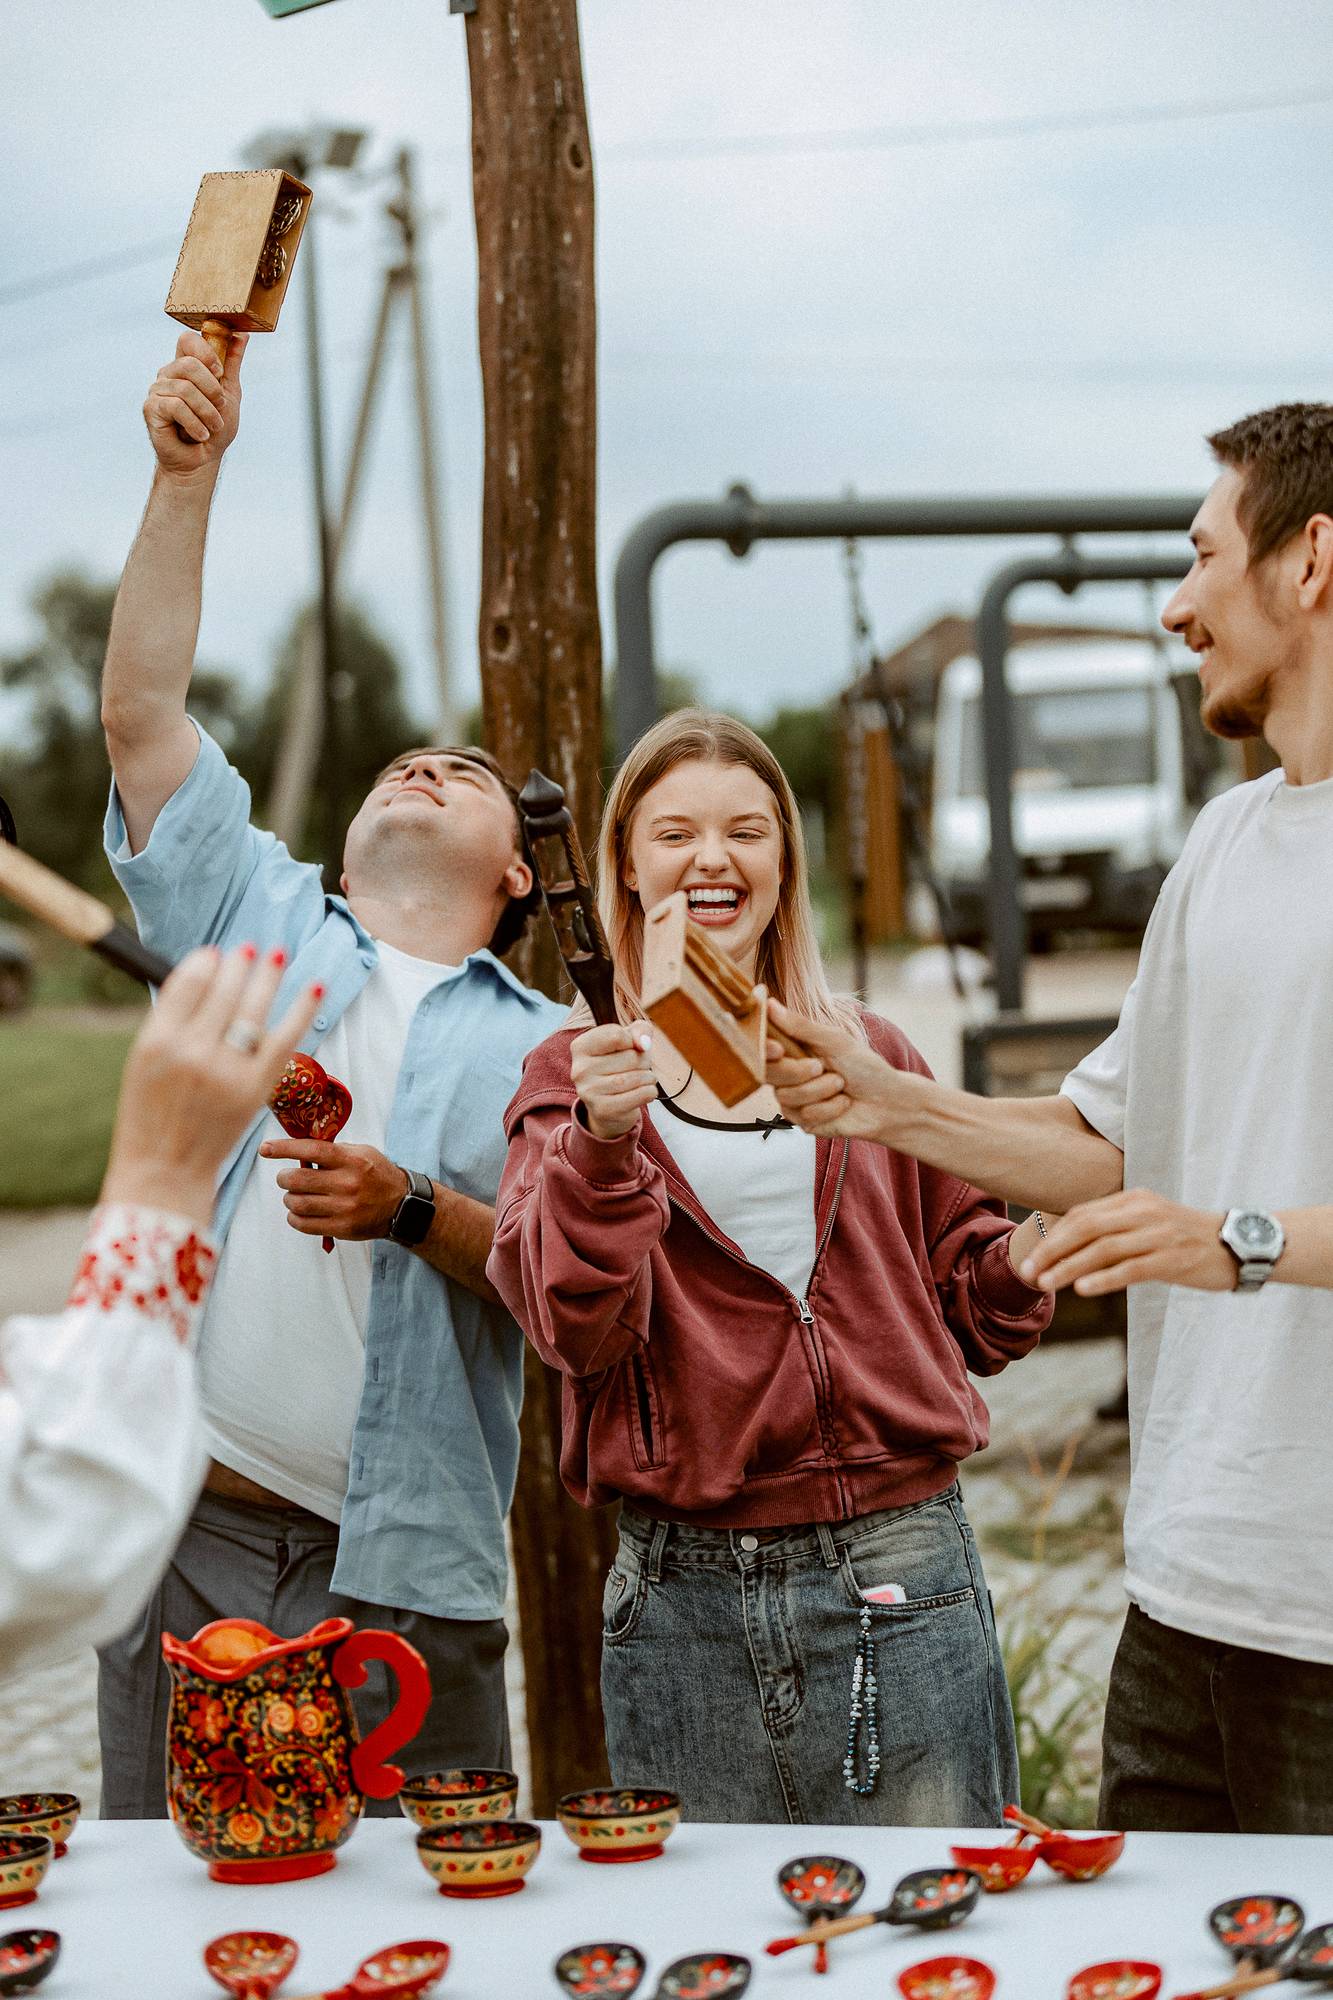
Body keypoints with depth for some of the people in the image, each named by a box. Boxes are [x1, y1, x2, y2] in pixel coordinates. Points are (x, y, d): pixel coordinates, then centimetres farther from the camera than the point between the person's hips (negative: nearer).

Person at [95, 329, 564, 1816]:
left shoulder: (543, 1049, 10)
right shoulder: (261, 921, 14)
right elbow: (141, 713, 5)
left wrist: (413, 1211, -17)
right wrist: (188, 472, -1)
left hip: (407, 1579, -1)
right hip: (188, 1530, 1)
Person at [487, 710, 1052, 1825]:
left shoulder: (870, 1058, 12)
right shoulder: (575, 1080, 7)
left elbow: (968, 1302, 17)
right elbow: (575, 1329, -8)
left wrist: (1044, 1245, -4)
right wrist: (603, 1146, -22)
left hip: (896, 1572, 1)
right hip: (682, 1598, -1)